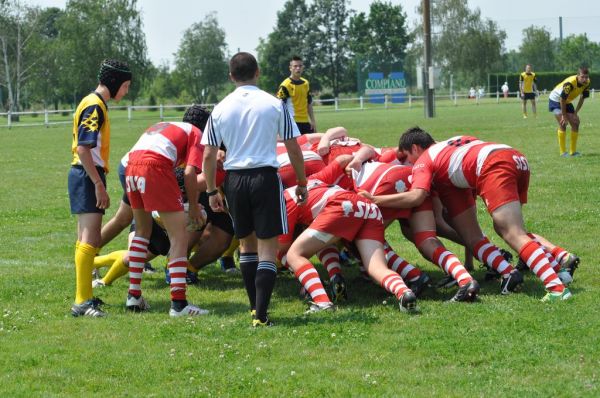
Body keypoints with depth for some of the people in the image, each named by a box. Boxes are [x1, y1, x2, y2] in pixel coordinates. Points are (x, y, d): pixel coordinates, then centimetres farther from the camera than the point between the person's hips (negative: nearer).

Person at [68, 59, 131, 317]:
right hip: (88, 177, -11)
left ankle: (84, 296, 24)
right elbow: (83, 148, -22)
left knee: (88, 239, 16)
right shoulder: (94, 106, -15)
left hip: (87, 177, 11)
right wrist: (99, 184, -23)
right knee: (90, 240, -14)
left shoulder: (95, 104, 16)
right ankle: (82, 302, -18)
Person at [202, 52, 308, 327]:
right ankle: (260, 315, -10)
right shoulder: (274, 104, -2)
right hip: (265, 177, -3)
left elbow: (209, 155, 3)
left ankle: (254, 307, 24)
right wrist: (302, 183, 12)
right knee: (267, 248, 0)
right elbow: (294, 150, 1)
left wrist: (211, 191, 13)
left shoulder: (221, 109, 3)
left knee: (246, 243, 19)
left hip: (234, 180, 3)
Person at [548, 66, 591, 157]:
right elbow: (562, 99, -30)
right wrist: (564, 115, -23)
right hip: (556, 100, -7)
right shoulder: (569, 83, -37)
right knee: (563, 124, -18)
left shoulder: (587, 83, -15)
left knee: (575, 123, 2)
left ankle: (573, 151, 11)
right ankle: (563, 152, -15)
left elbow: (582, 98, -3)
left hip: (567, 102, 7)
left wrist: (575, 113, -6)